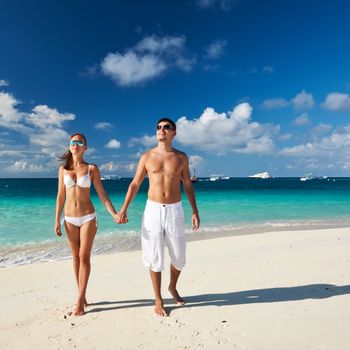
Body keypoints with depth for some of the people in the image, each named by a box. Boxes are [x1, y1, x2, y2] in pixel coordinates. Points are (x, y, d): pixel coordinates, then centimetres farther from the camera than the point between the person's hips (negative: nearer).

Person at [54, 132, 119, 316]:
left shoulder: (92, 169, -3)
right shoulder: (63, 169, 4)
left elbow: (102, 194, -3)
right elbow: (61, 196, 6)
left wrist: (114, 214, -13)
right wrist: (57, 220, 4)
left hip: (88, 217, -3)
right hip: (70, 218, 3)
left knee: (84, 257, -2)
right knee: (76, 257, 9)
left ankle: (80, 301, 7)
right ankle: (83, 296, 23)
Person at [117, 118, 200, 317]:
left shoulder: (181, 157, 3)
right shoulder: (147, 157, 1)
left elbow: (188, 185, 8)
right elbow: (135, 184, 3)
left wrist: (195, 211, 4)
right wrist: (124, 209, -5)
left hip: (175, 211, 1)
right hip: (153, 210, -1)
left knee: (179, 257, 11)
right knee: (155, 258, 5)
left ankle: (173, 287, 40)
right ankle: (158, 301, 24)